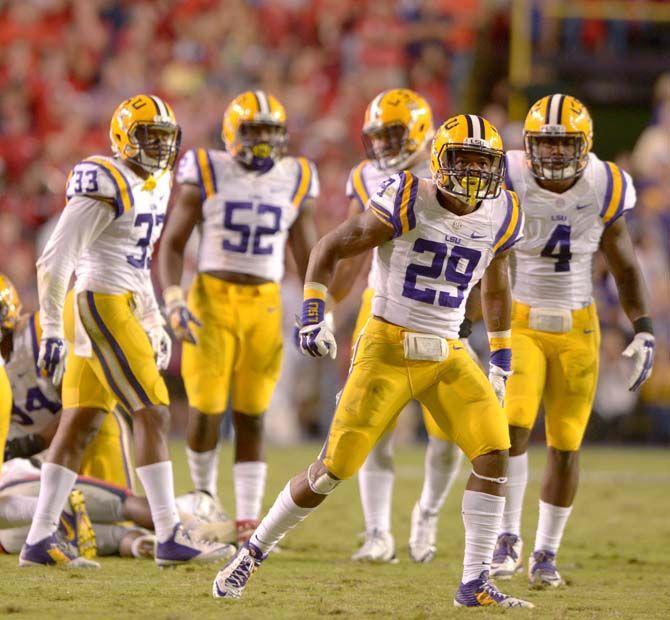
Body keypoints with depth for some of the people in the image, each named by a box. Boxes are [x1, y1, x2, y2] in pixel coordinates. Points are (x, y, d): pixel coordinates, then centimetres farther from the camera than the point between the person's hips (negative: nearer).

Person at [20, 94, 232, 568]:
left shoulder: (152, 186, 16)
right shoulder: (106, 186, -14)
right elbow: (55, 260, -16)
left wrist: (155, 324, 24)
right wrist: (52, 331, -18)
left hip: (124, 305, 10)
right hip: (103, 303, -10)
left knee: (80, 424, 7)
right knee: (153, 414, -9)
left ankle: (39, 540, 8)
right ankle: (170, 537, -8)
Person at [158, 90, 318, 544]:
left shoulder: (296, 182, 6)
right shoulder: (206, 174, -2)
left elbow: (307, 255, 14)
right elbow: (173, 243, 1)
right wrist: (174, 302, -11)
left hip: (265, 305, 2)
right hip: (211, 298, -2)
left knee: (251, 417, 3)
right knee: (206, 410, -6)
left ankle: (248, 519, 9)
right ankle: (205, 495, 20)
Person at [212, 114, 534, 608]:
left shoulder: (500, 217, 2)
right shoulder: (407, 203, -14)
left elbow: (496, 287, 21)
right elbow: (330, 249, -5)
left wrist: (501, 362, 19)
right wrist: (313, 314, -15)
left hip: (448, 356, 4)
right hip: (388, 349, -4)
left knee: (494, 453, -14)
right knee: (335, 468, -5)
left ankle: (476, 584, -6)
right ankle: (253, 553, 15)